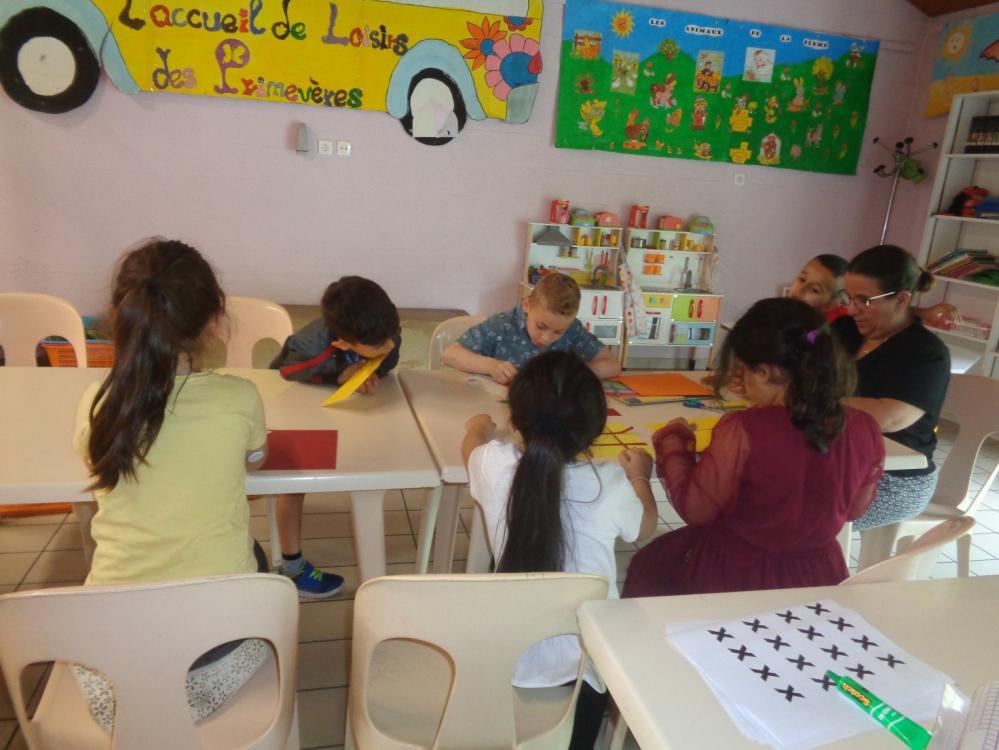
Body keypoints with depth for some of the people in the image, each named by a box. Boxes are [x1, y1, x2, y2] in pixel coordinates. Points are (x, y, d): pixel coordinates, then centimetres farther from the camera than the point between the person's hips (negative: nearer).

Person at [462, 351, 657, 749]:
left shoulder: (495, 466, -17)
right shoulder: (611, 484, -20)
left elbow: (471, 444, 10)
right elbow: (645, 526, 4)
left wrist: (479, 428, 33)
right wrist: (639, 477, 23)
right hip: (584, 655, -2)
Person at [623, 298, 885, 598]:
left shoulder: (743, 431, -30)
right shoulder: (865, 430, -14)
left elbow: (695, 509, -17)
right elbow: (854, 509, 3)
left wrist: (672, 442, -5)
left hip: (735, 575, -5)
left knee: (646, 565, 26)